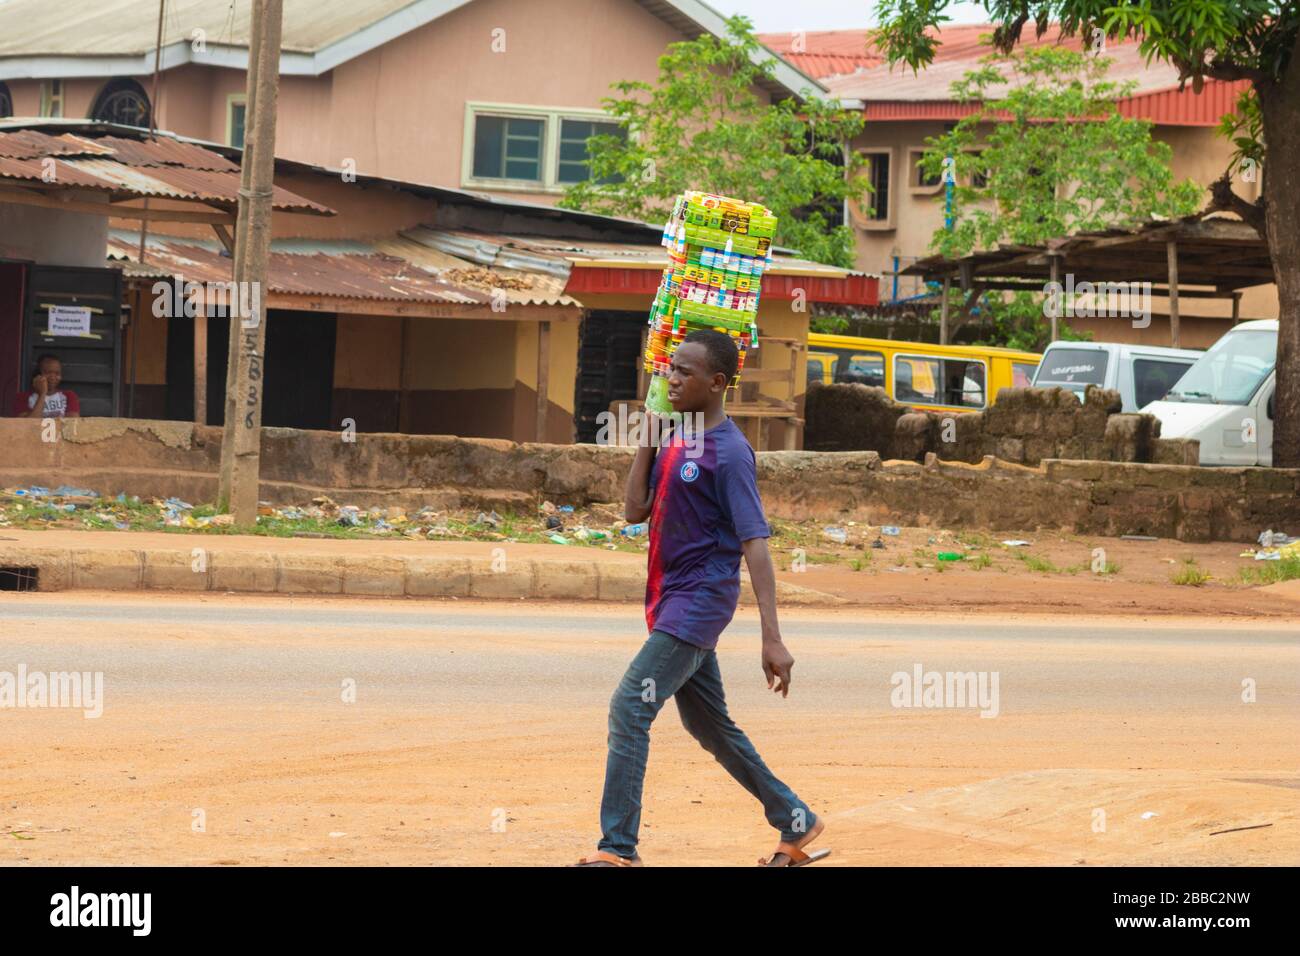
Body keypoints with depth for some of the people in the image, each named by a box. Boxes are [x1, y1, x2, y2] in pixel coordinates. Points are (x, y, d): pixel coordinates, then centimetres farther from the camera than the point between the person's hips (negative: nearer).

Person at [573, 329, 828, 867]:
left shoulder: (728, 453, -16)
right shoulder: (674, 440, 10)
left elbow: (755, 544, -20)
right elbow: (636, 510, 9)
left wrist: (772, 639, -25)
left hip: (700, 597, -9)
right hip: (670, 600, 9)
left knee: (630, 708, -15)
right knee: (709, 726, 16)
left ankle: (618, 849, -12)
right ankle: (797, 826, 28)